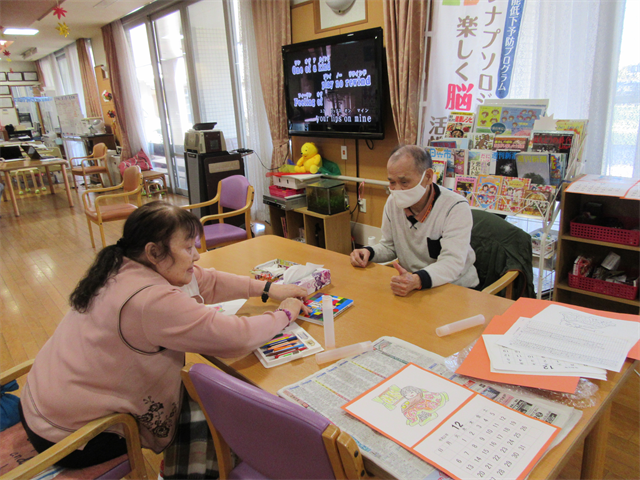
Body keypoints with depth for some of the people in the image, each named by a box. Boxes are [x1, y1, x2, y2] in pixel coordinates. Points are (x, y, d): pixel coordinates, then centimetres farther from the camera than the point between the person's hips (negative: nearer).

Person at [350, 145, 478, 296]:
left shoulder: (456, 207, -19)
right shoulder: (393, 202, 0)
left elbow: (452, 261, -28)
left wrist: (417, 280, -47)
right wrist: (369, 252, -9)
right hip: (409, 288, 5)